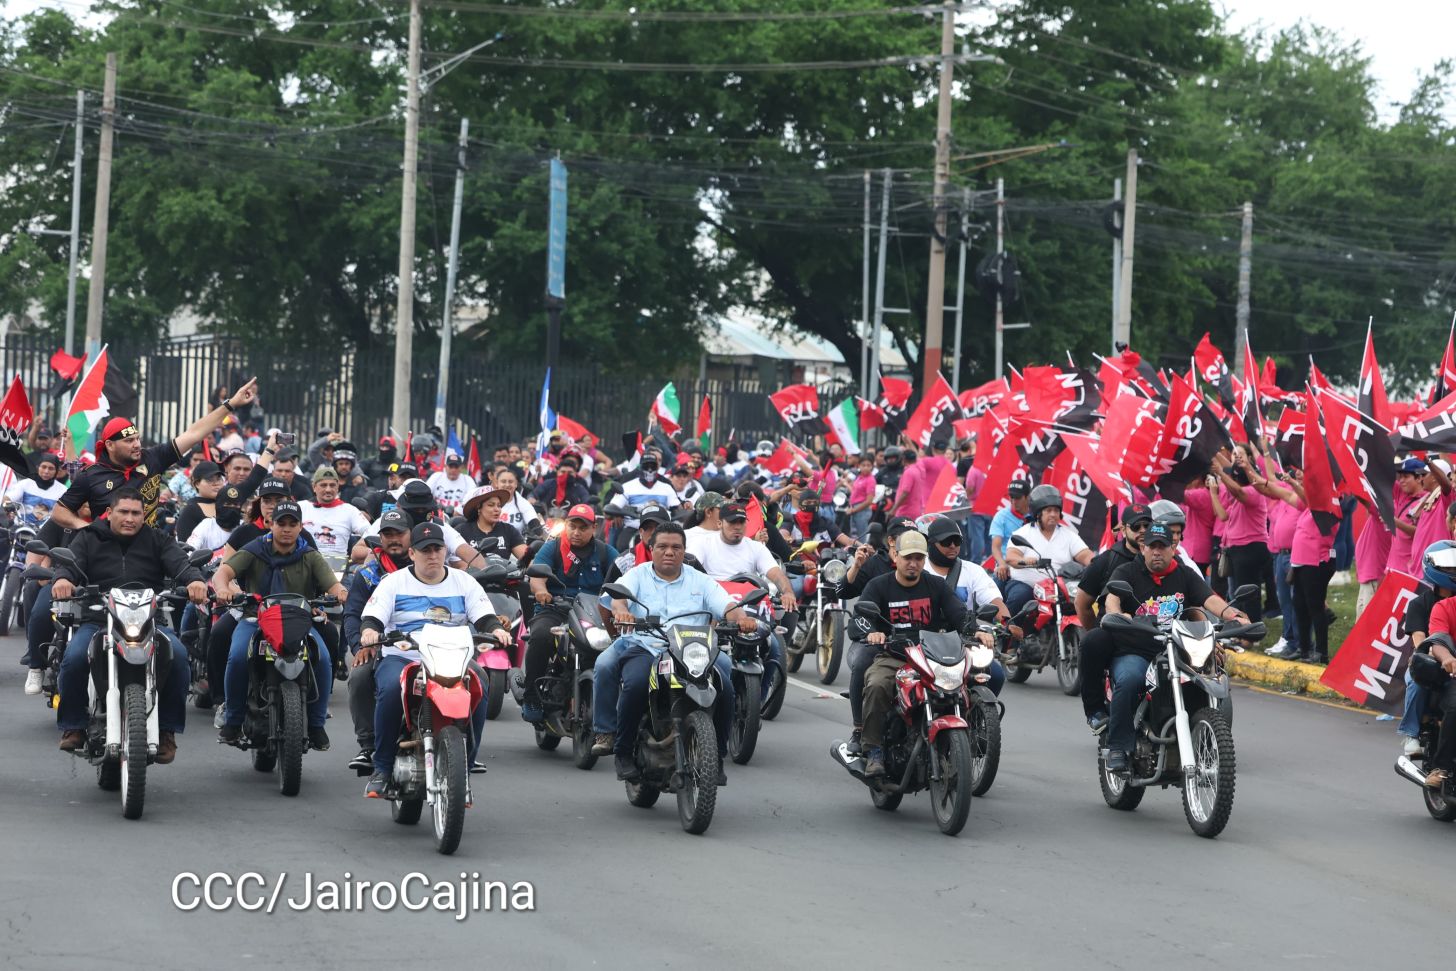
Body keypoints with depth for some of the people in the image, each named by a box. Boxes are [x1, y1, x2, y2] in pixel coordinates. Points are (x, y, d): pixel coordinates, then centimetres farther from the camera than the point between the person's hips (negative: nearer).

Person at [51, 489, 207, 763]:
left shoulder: (156, 540, 16)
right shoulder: (88, 538, 14)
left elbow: (178, 562, -1)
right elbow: (71, 562, -3)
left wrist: (194, 580, -25)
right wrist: (62, 578, -29)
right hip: (97, 620, -1)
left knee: (178, 656, -27)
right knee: (74, 658, -29)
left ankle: (167, 729, -14)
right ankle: (73, 725, -8)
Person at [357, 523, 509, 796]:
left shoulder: (463, 582, 14)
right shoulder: (394, 582, 9)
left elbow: (483, 617, 4)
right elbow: (372, 617, -2)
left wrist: (496, 630, -20)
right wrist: (368, 632, -26)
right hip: (401, 658, -1)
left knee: (478, 690, -29)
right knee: (391, 689, -35)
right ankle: (382, 768, -21)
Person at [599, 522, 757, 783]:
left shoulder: (699, 581, 19)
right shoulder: (637, 576, 13)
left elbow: (726, 605, 6)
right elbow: (619, 595, -7)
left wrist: (742, 617, -18)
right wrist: (621, 612, -32)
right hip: (644, 648, -2)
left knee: (724, 688, -24)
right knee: (636, 684, -35)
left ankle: (716, 757, -9)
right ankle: (624, 752, -19)